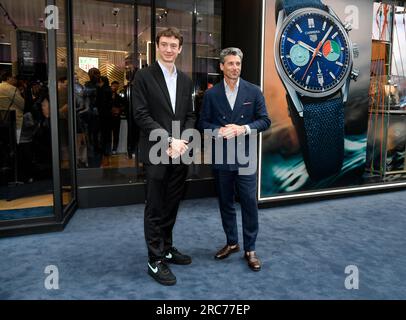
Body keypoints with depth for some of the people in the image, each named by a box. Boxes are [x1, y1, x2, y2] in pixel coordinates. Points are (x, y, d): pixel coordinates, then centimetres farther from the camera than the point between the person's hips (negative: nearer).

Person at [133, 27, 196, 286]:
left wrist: (184, 141, -7)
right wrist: (169, 140, -17)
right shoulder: (144, 76, -3)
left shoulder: (186, 80, 13)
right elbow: (141, 115, -11)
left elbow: (190, 115, 12)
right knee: (155, 209, 3)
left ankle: (167, 249, 31)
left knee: (172, 206, 15)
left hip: (180, 153, 5)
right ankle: (155, 261, 14)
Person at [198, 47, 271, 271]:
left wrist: (244, 128, -15)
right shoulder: (211, 94, 4)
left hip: (245, 157, -1)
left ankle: (250, 249, 15)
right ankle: (231, 243, 30)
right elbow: (203, 123, 4)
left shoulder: (254, 92, 2)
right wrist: (219, 130, -15)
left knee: (249, 203, 0)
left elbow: (265, 120, 1)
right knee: (225, 203, 12)